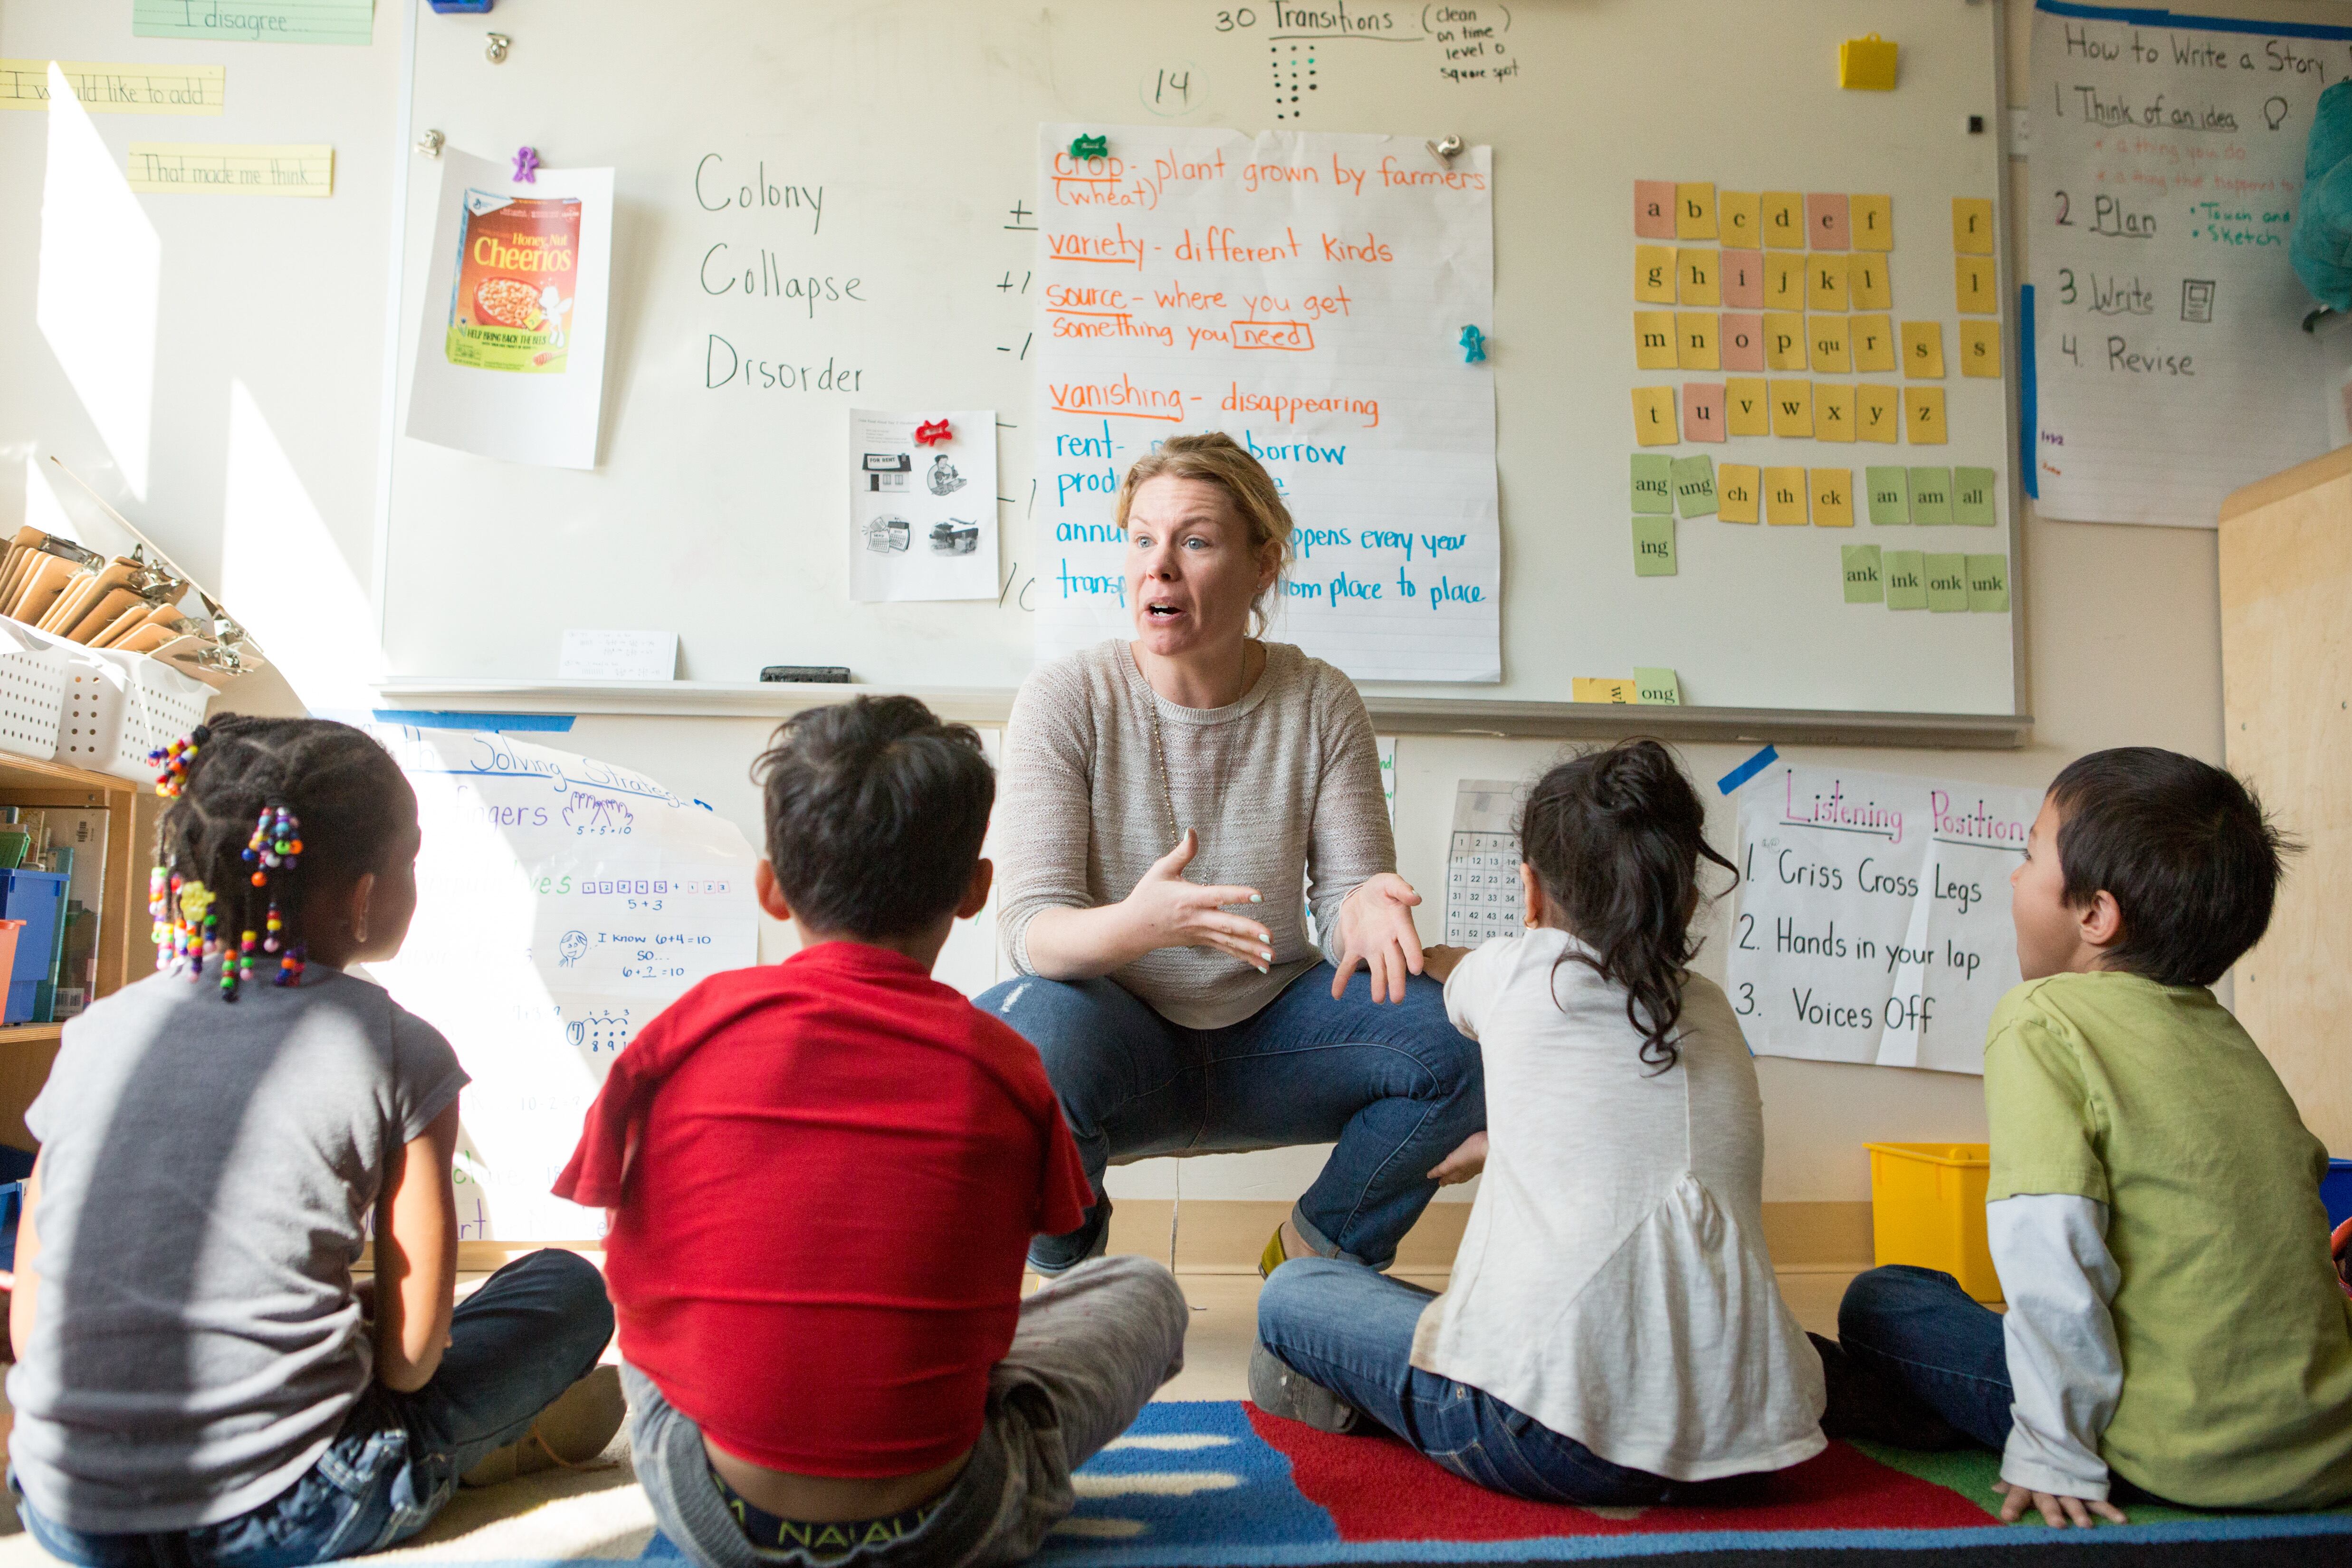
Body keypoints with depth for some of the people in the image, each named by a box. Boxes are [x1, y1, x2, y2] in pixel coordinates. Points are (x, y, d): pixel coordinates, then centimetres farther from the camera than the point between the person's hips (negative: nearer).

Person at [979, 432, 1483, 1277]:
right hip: (1121, 1035, -2)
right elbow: (1031, 925, -16)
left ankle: (1321, 1247, 6)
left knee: (1464, 1032, -23)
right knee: (1025, 1035, -36)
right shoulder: (1066, 699, -9)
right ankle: (1068, 1267, -1)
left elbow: (1349, 887, -4)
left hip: (1273, 1034, 2)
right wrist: (1135, 924, -39)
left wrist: (1364, 912, -30)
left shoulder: (1321, 703, -2)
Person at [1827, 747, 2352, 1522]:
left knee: (1879, 1303, 7)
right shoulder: (2222, 1030, 9)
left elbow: (2050, 1252, -22)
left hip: (2186, 1459, -7)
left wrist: (2054, 1452, -12)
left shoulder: (2038, 1020, -13)